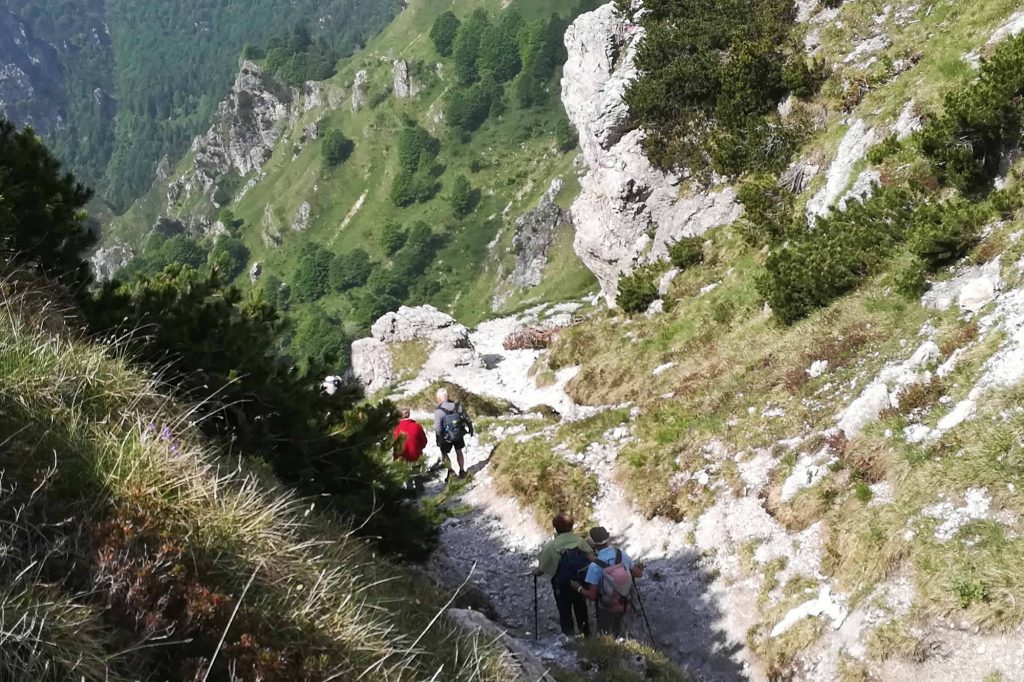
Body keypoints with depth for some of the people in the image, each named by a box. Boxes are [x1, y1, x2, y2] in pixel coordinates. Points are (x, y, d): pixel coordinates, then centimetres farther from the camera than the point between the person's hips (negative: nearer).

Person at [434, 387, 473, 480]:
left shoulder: (439, 411, -24)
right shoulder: (458, 406, -14)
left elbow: (438, 428, -19)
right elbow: (467, 419, -4)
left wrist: (438, 441, -5)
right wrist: (470, 428, 14)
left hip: (447, 437, -3)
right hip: (459, 434, 3)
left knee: (445, 453, 19)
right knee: (459, 452, 23)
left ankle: (450, 472, 15)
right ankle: (462, 472, 32)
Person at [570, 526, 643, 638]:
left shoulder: (595, 566, -28)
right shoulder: (622, 555, -15)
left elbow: (592, 596, -23)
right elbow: (638, 574, -1)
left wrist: (578, 588, -6)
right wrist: (639, 567, 21)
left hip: (607, 609, -4)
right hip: (625, 605, 4)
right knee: (620, 635, 31)